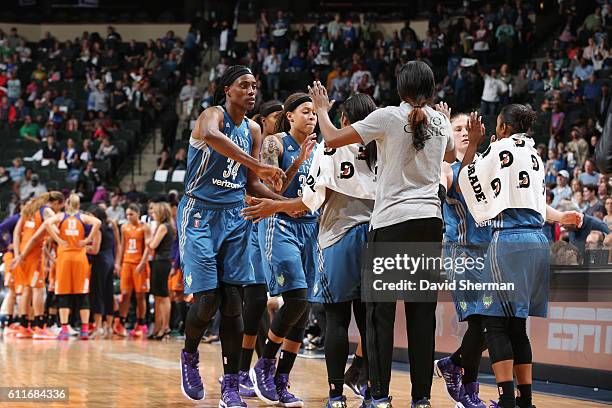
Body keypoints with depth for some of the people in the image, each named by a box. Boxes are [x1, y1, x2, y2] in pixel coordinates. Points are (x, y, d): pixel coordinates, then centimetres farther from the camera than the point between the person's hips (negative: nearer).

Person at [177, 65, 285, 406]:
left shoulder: (253, 130, 11)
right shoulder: (214, 114, -11)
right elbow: (210, 135, -37)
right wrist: (258, 166, -43)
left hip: (235, 216, 6)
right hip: (200, 214, -6)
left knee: (234, 303, -1)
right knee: (207, 300, -11)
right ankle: (190, 357, 19)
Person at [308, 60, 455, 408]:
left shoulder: (389, 117, -6)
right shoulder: (441, 123, 9)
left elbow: (333, 139, -3)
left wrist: (322, 108, 16)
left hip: (392, 222, -4)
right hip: (430, 222, 4)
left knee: (381, 311, 0)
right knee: (422, 311, 7)